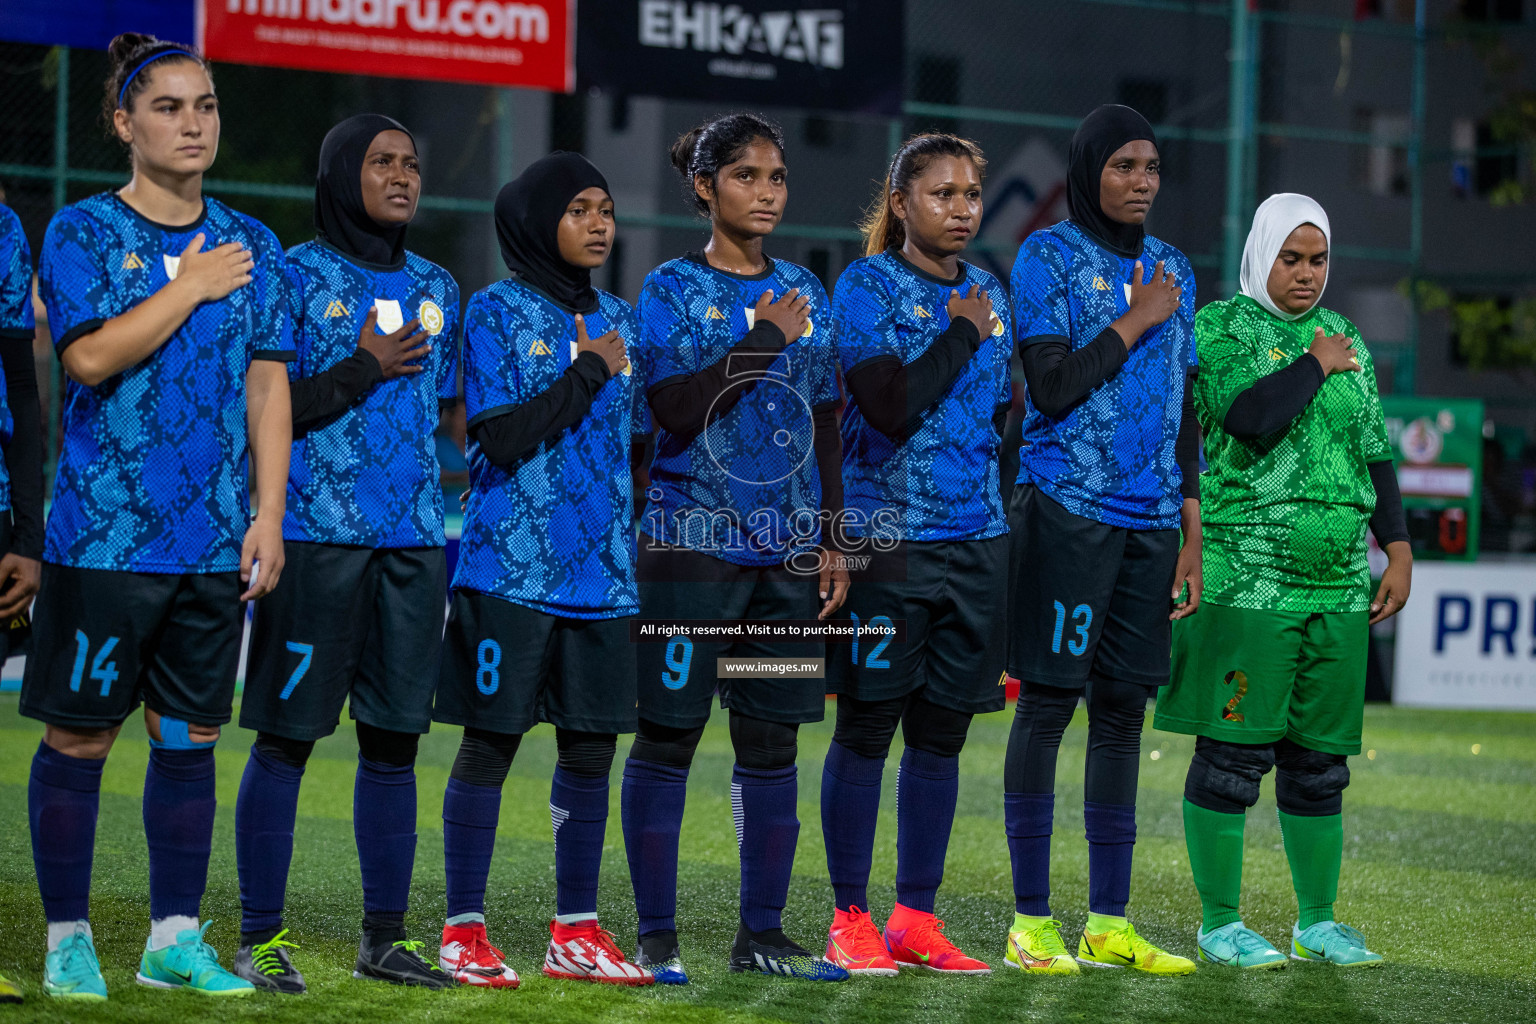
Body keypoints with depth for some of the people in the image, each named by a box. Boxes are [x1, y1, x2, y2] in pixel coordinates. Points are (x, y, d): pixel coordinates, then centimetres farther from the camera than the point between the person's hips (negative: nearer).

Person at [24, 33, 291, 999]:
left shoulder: (253, 245, 12)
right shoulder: (83, 231, -1)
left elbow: (269, 386, 10)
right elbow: (92, 355, -15)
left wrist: (269, 515, 3)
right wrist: (194, 287, -10)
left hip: (217, 543, 4)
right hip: (105, 534, -4)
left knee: (191, 738, 8)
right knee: (80, 738, 0)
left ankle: (176, 939, 15)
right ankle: (69, 941, 10)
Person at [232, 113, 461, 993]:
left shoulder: (438, 289, 15)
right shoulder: (298, 277, -1)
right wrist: (365, 370, -11)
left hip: (414, 540, 5)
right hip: (317, 533, -5)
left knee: (394, 742, 7)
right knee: (286, 738, -3)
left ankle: (387, 937, 14)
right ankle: (261, 937, 2)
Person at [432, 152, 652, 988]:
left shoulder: (618, 318, 14)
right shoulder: (498, 312, -3)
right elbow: (504, 436, -13)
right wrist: (586, 372, -9)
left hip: (603, 567, 5)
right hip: (513, 566, -5)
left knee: (592, 745, 6)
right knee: (492, 741, -2)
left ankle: (576, 931, 15)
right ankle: (464, 931, 5)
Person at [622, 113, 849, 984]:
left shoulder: (805, 292, 13)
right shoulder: (671, 291, 0)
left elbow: (826, 427, 16)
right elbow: (675, 409, -14)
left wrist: (834, 539, 11)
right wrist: (763, 340, -14)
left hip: (788, 550, 4)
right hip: (693, 543, -4)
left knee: (773, 741, 6)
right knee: (668, 735, -2)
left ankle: (763, 933, 13)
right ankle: (657, 935, 5)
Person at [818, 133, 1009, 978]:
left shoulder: (987, 293, 14)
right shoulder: (867, 285, -5)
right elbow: (890, 409, -18)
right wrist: (961, 336, -10)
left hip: (976, 543, 6)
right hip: (885, 539, -6)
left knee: (941, 734, 8)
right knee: (866, 731, -1)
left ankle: (916, 920, 15)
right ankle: (850, 922, 6)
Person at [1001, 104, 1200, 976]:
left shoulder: (1174, 270, 16)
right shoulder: (1048, 257, -2)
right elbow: (1052, 388, -11)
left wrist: (1191, 534, 14)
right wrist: (1136, 320, -7)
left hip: (1151, 522, 6)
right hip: (1067, 511, -6)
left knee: (1123, 709, 7)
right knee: (1047, 705, -4)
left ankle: (1109, 921, 11)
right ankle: (1032, 920, 0)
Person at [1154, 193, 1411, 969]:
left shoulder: (1348, 340, 17)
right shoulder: (1219, 328, -3)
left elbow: (1375, 455, 19)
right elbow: (1253, 418, -20)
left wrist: (1398, 551, 12)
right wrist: (1315, 364, -7)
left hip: (1339, 585, 6)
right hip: (1246, 579, -6)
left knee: (1320, 758, 10)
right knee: (1234, 750, -5)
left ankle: (1317, 922, 19)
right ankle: (1220, 925, 3)